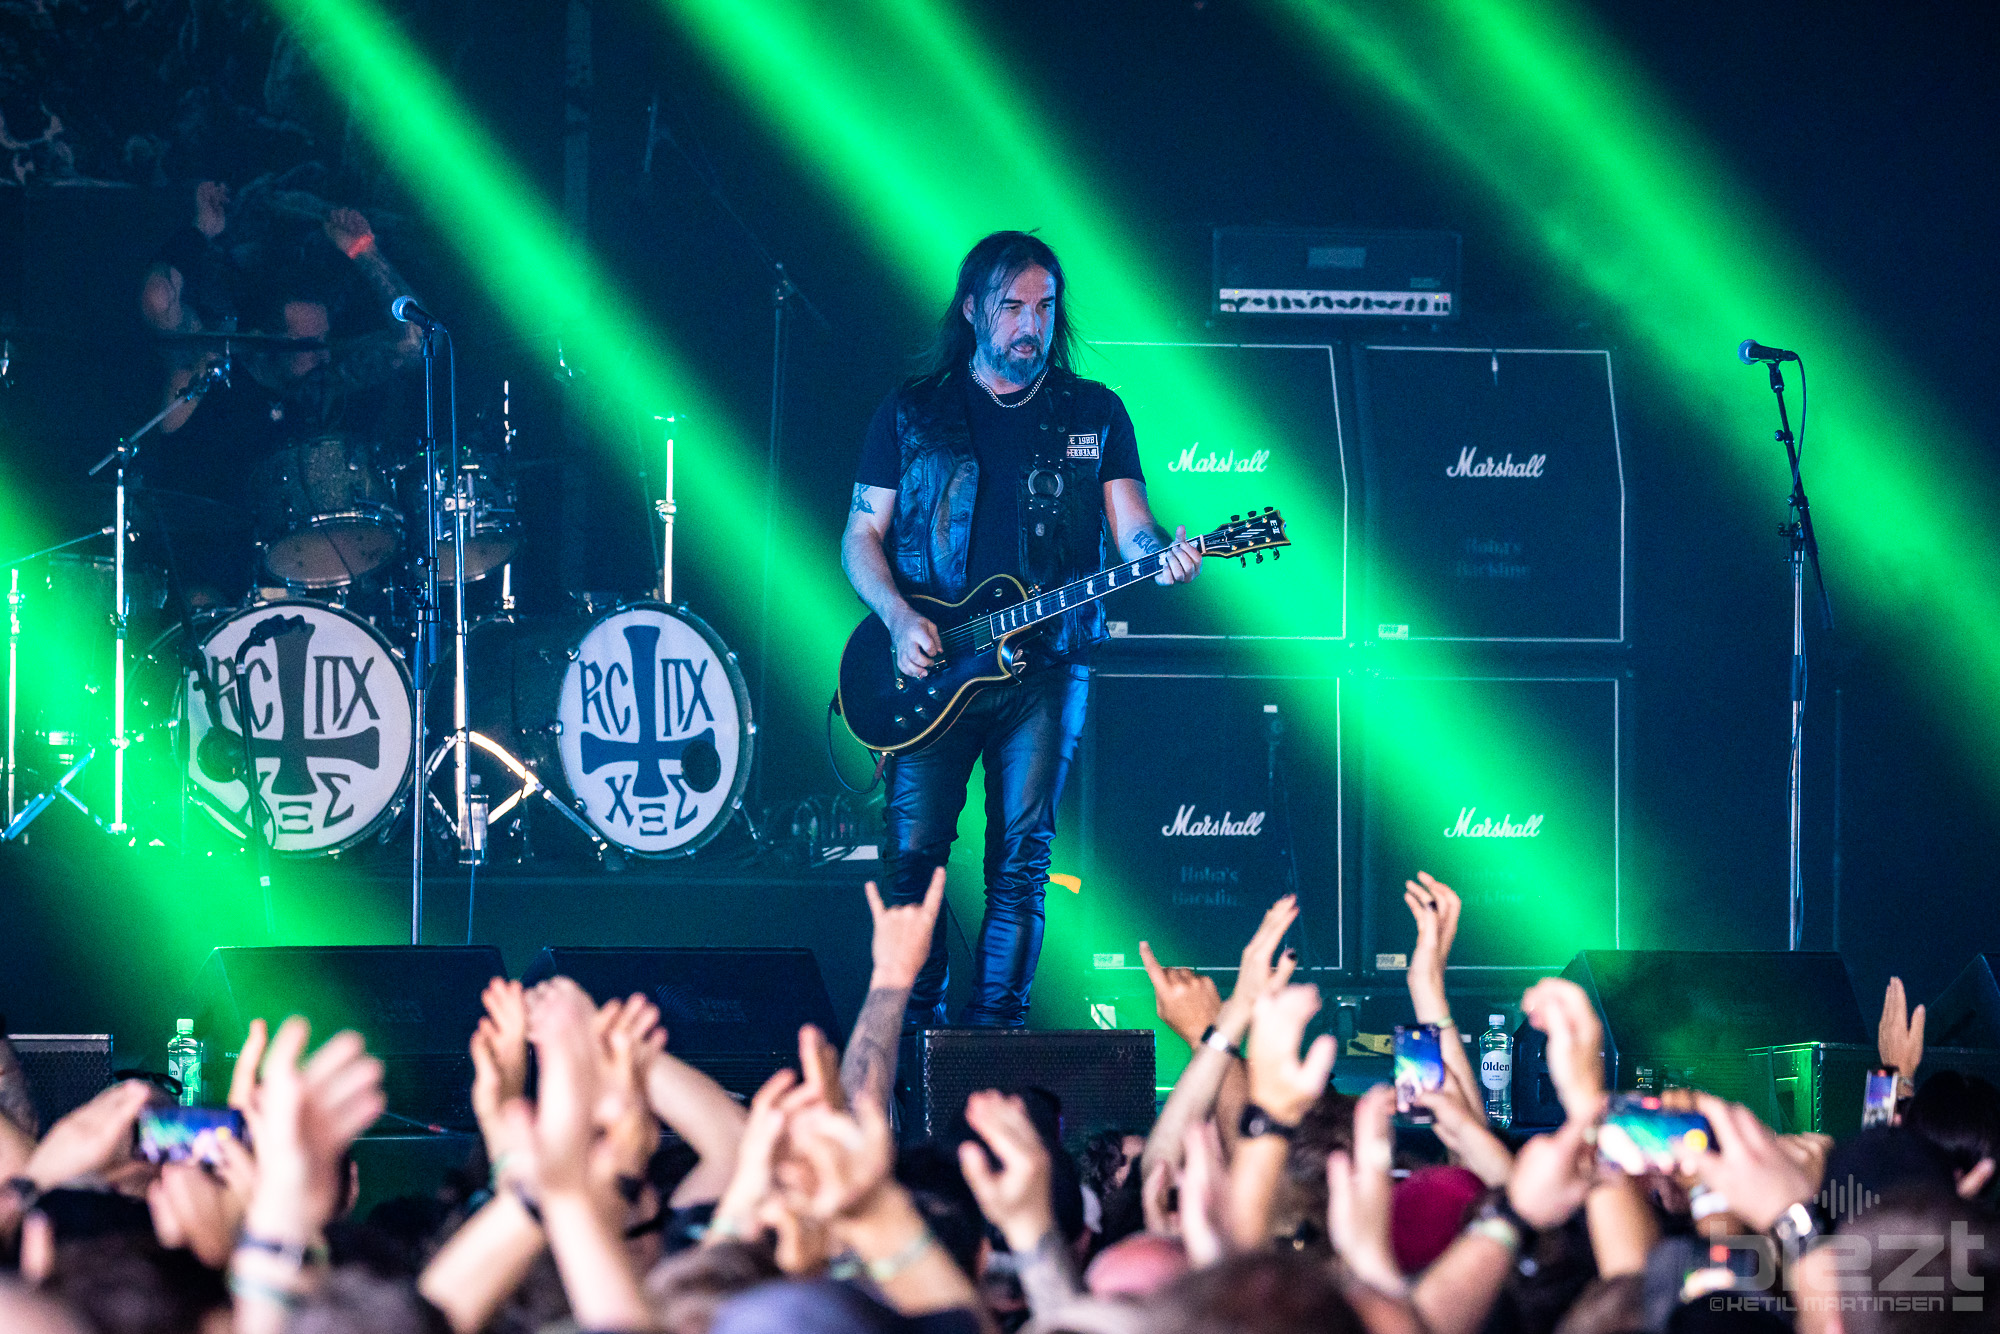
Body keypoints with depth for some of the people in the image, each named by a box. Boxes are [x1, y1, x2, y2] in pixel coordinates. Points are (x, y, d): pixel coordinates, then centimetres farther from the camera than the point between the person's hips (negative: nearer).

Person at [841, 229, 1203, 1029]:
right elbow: (862, 535, 8)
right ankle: (912, 1036, -2)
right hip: (931, 664, 0)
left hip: (1046, 664, 0)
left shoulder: (1093, 414, 11)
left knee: (1020, 860, -3)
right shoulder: (912, 413, 9)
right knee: (914, 855, -8)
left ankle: (995, 1030, 1)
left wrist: (1160, 555, -19)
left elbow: (1128, 525, 5)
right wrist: (900, 619, -9)